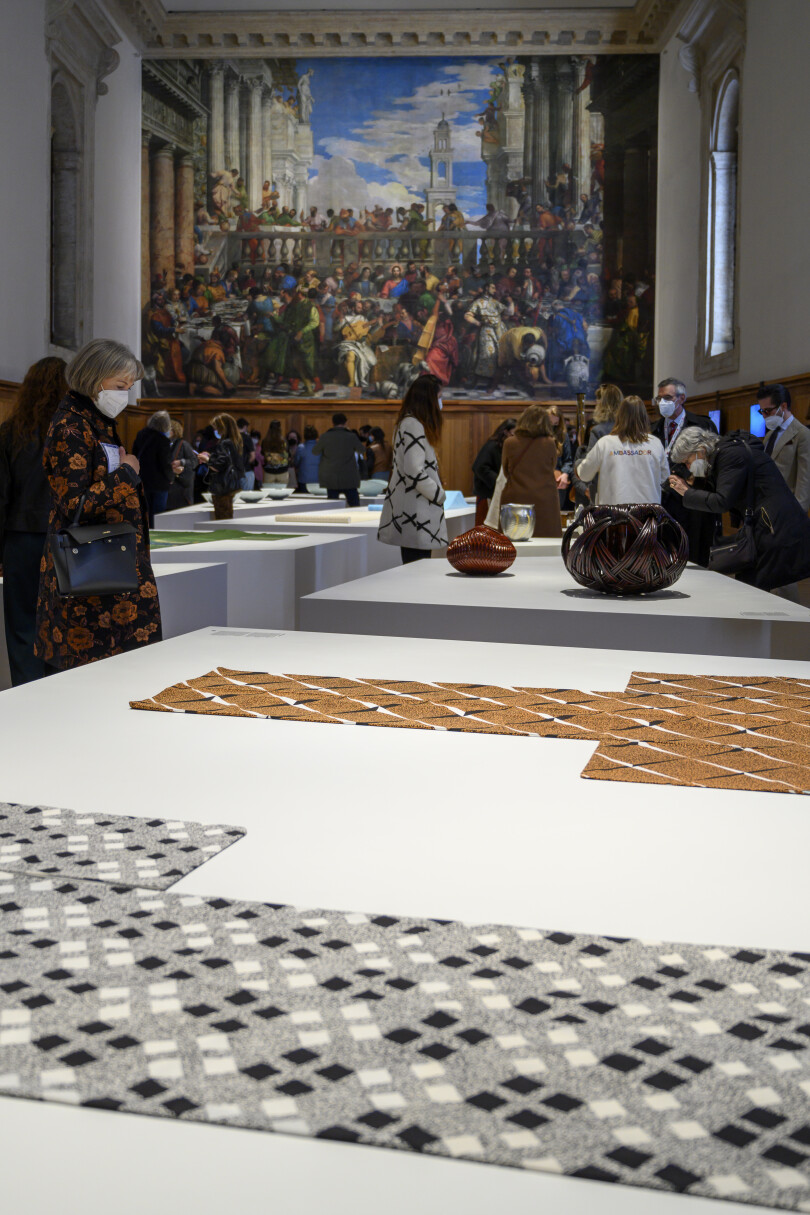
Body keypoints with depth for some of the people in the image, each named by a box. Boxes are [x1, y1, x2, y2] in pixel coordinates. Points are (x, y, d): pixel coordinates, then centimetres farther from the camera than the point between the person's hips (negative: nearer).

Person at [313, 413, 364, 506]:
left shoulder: (325, 437, -5)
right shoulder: (351, 437, -7)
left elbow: (315, 452, 8)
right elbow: (362, 450, 9)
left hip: (330, 479, 1)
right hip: (349, 478, -1)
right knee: (354, 505, 5)